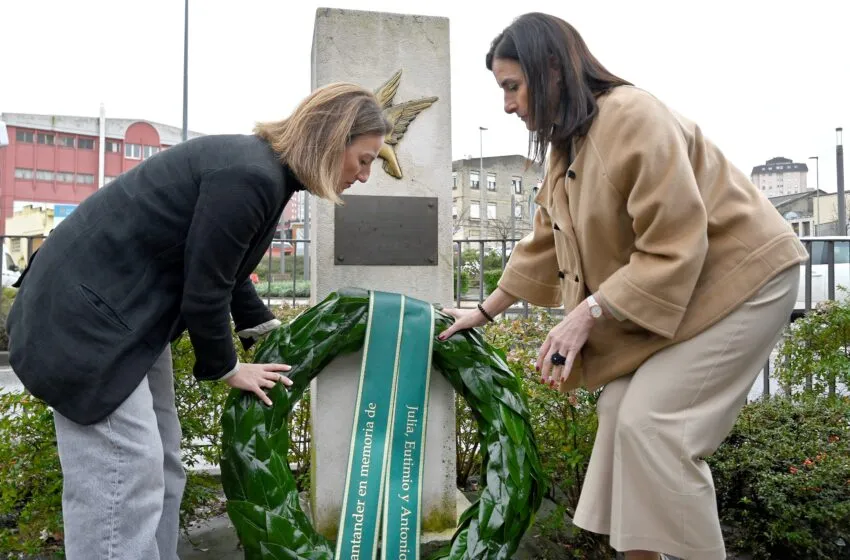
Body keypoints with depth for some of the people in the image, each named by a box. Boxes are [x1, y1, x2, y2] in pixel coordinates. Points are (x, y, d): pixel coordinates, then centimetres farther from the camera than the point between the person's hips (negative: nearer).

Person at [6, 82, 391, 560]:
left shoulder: (263, 168, 6)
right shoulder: (249, 175, -25)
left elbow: (225, 270, 18)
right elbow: (203, 287, -20)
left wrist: (265, 328, 20)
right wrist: (226, 369, -5)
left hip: (127, 311, 10)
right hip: (86, 312, -10)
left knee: (161, 467, 14)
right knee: (125, 480, -7)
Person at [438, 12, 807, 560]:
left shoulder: (632, 117, -24)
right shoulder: (567, 144, 6)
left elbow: (674, 248, -27)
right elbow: (544, 245, 11)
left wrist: (587, 314, -27)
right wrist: (484, 311, 12)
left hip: (738, 278, -9)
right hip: (661, 292, 9)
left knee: (653, 423, -14)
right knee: (622, 410, 4)